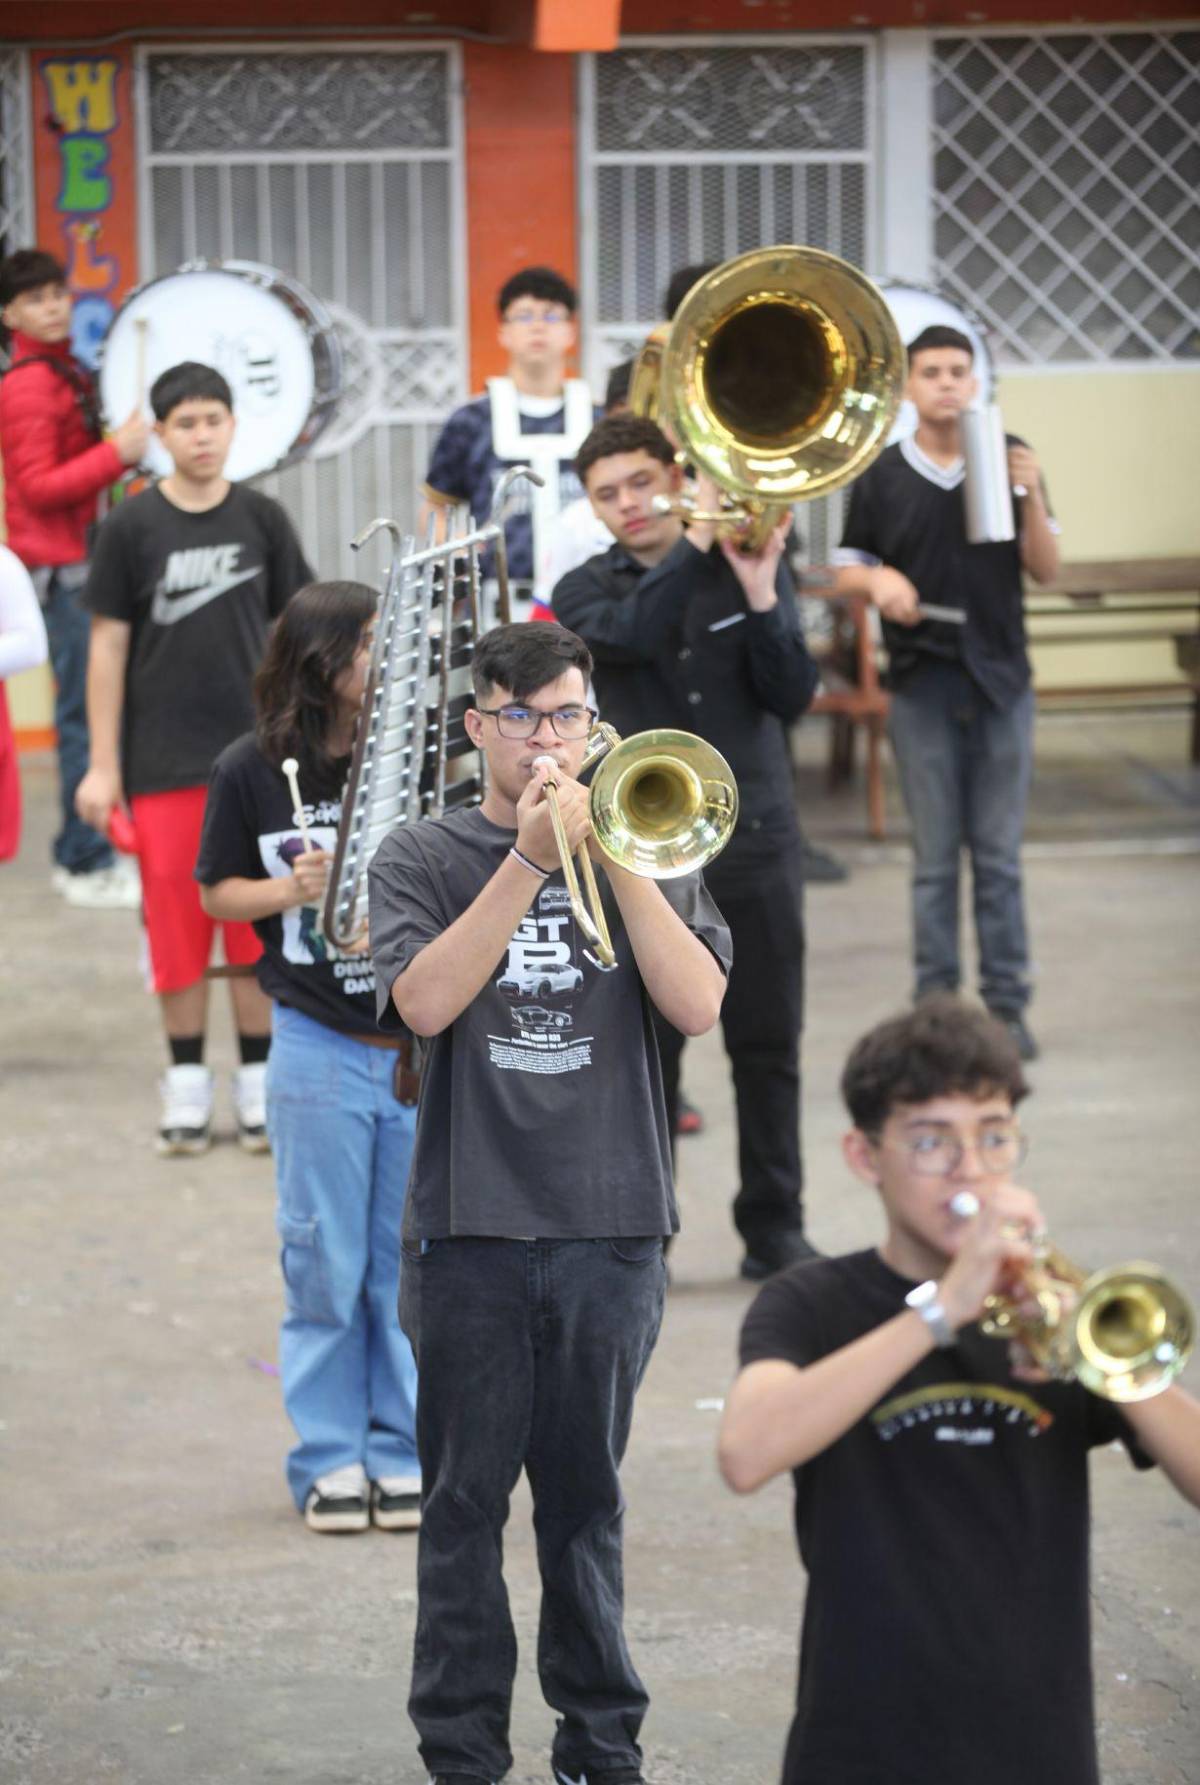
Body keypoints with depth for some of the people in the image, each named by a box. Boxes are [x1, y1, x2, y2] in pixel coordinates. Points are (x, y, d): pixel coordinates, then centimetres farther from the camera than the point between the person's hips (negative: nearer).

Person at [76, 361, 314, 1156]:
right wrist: (103, 764, -2)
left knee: (260, 924, 3)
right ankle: (187, 1084, 13)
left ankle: (259, 1083, 13)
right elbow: (109, 645, 1)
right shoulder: (132, 527, -2)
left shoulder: (262, 520, 3)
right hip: (164, 760, -1)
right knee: (177, 921, 1)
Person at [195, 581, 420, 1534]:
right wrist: (289, 891, -12)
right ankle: (331, 1458, 15)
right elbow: (217, 892, 7)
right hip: (319, 1051, -1)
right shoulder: (253, 772, -2)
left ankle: (404, 1454, 16)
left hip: (418, 1047, 1)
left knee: (407, 1259, 5)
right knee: (326, 1264, 4)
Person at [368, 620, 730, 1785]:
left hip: (611, 1225, 1)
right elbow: (424, 1002, -13)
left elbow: (698, 1006, -5)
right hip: (471, 1228, -1)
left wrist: (614, 857, -13)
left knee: (585, 1503, 7)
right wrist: (528, 862, -17)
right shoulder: (423, 858, 4)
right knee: (465, 1502, 2)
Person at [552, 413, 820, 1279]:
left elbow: (793, 696, -3)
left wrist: (761, 595, -16)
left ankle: (776, 1227, 15)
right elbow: (632, 634, -21)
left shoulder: (754, 565, 5)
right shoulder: (587, 592, 2)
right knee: (647, 1048, -1)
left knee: (770, 1046, 6)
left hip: (756, 839, 1)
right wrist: (699, 538, -23)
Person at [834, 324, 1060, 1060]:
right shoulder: (883, 475, 2)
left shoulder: (1008, 458, 3)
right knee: (935, 854, 4)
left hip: (1001, 678, 0)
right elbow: (849, 568, 9)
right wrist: (879, 581, -14)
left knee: (1000, 853, 3)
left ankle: (1008, 1003, 8)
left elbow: (1046, 569, 3)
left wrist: (1031, 496, -13)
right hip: (922, 683, 0)